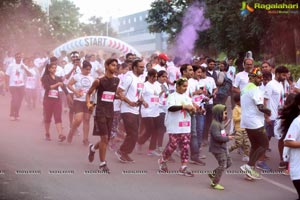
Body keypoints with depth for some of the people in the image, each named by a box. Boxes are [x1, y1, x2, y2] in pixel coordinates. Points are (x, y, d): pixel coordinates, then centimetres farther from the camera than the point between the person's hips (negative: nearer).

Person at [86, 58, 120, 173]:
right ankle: (102, 164, 0)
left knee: (107, 139, 9)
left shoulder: (116, 80, 8)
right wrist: (88, 104, -16)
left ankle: (93, 148, 41)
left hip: (110, 112, 6)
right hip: (100, 112, -6)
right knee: (104, 138, -11)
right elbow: (89, 93, 0)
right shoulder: (99, 81, -7)